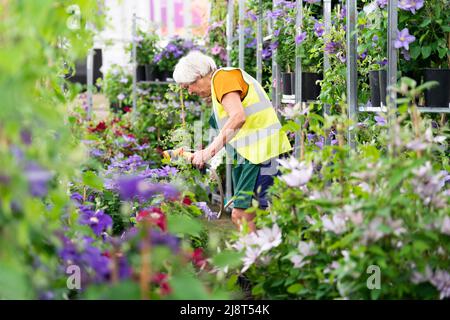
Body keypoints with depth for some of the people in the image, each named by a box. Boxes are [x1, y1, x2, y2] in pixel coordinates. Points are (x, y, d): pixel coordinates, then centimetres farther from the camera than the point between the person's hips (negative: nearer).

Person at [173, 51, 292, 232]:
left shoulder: (223, 77, -6)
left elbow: (238, 116, -22)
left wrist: (209, 151, -23)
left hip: (261, 152, -10)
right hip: (250, 154, 10)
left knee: (241, 214, -14)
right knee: (240, 216, 6)